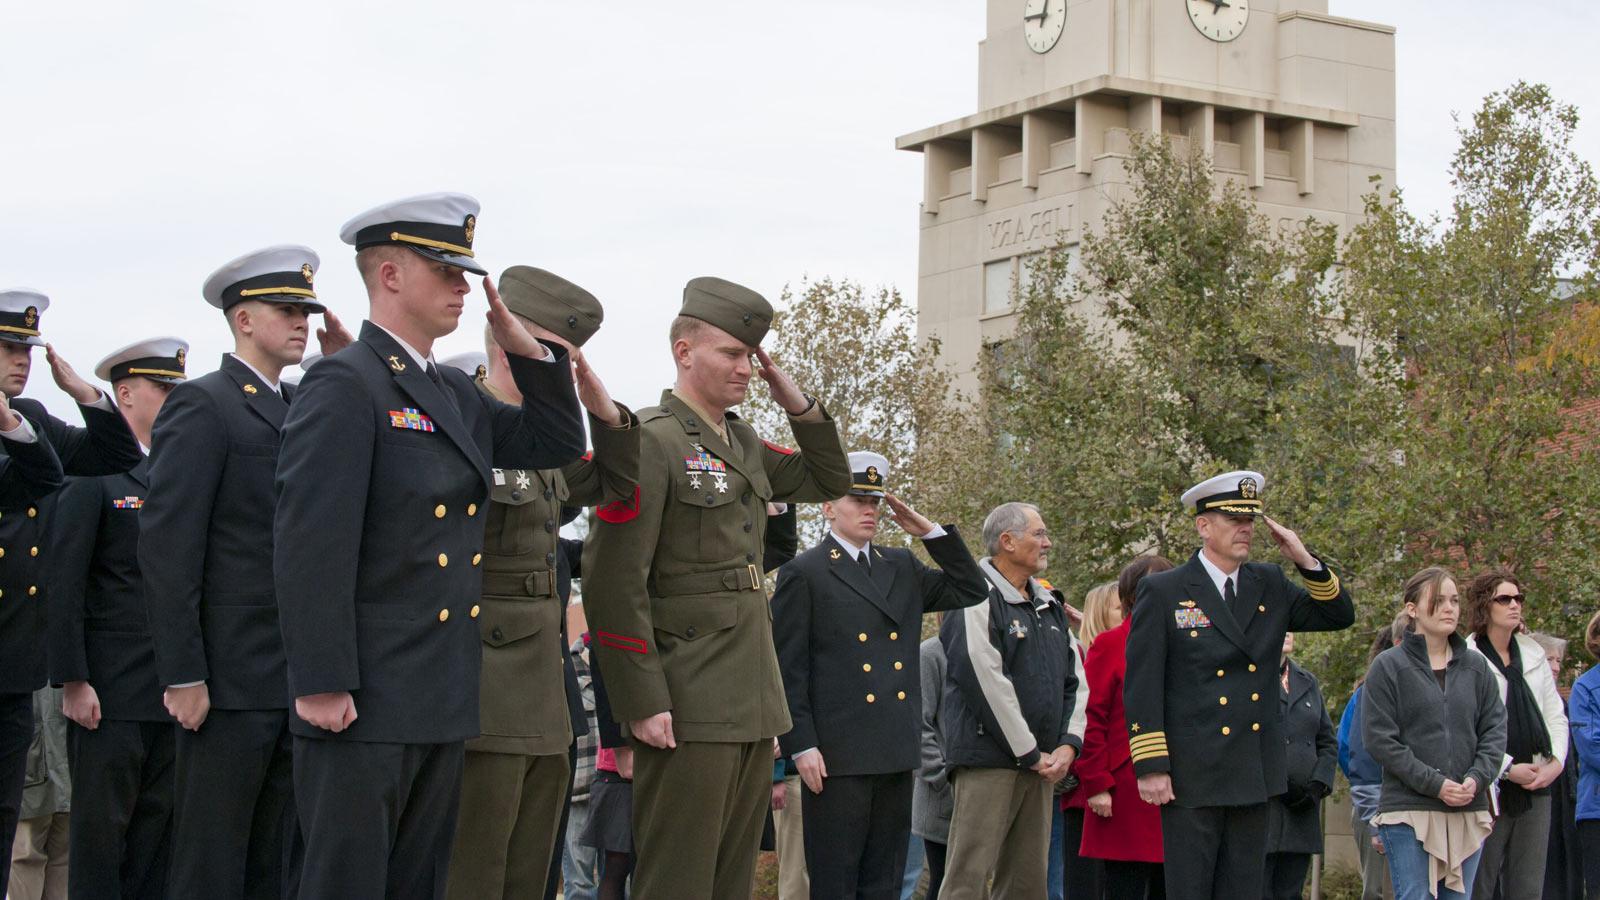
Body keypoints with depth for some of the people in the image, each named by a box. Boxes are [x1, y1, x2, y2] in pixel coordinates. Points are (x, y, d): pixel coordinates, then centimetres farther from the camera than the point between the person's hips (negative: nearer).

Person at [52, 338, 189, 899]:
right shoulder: (94, 474, -3)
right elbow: (64, 586, -8)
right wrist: (72, 680, -14)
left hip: (174, 689, 6)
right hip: (111, 690, -6)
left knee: (158, 826, 7)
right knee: (101, 825, -1)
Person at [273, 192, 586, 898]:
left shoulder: (457, 397, 16)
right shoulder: (344, 385, -11)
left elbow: (556, 445, 23)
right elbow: (308, 543, -18)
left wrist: (532, 354, 9)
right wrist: (321, 684, -21)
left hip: (444, 707, 9)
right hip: (362, 705, -9)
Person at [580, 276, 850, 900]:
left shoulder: (743, 443, 14)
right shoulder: (650, 441, -10)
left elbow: (829, 482, 27)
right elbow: (613, 580, -16)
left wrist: (797, 403, 10)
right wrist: (642, 701, -19)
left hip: (754, 705, 9)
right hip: (688, 707, -8)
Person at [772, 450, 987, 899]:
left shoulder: (902, 567, 16)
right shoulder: (802, 574, -1)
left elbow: (972, 590, 15)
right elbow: (788, 669, -5)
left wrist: (930, 531, 7)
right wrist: (800, 745, -12)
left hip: (897, 755, 6)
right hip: (836, 756, -6)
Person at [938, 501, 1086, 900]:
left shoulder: (1049, 606, 18)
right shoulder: (976, 598, -7)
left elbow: (1074, 682, 18)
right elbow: (987, 683, -15)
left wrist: (1068, 745, 2)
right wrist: (1030, 754, -12)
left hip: (1041, 763, 8)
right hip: (988, 760, -8)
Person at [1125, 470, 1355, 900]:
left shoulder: (1269, 585, 11)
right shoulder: (1162, 591, -4)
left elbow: (1339, 615, 15)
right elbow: (1141, 687, -7)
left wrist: (1306, 560, 0)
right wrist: (1150, 767, -13)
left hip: (1253, 777, 5)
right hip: (1191, 779, -5)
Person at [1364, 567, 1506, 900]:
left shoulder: (1476, 666, 11)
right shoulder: (1387, 666, -2)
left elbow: (1495, 728, 9)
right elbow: (1378, 739, -8)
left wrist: (1477, 778, -8)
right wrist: (1434, 783, -14)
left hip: (1469, 810, 4)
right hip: (1408, 811, -4)